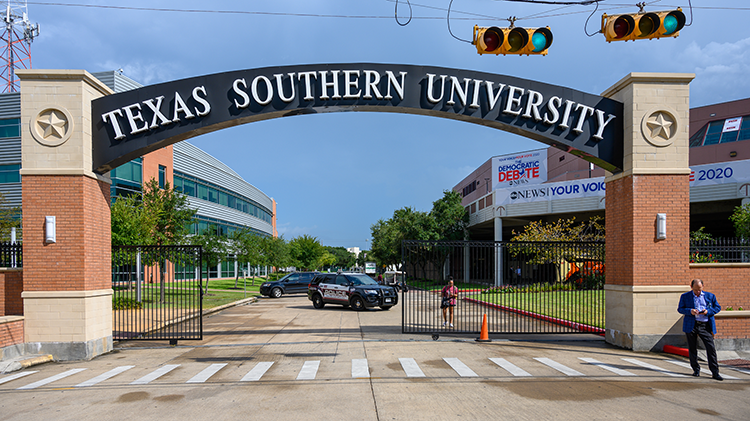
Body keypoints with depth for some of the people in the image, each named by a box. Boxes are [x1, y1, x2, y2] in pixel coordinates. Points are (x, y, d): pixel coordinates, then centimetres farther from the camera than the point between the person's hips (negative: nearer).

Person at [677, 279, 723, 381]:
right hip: (691, 325, 0)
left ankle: (715, 373, -1)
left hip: (705, 326, 0)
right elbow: (680, 309, 8)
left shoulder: (710, 296, 10)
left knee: (711, 348, -7)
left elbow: (718, 307, 12)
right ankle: (696, 370, 20)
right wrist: (689, 311, -13)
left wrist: (708, 311, -8)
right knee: (692, 349, 6)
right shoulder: (685, 296, 6)